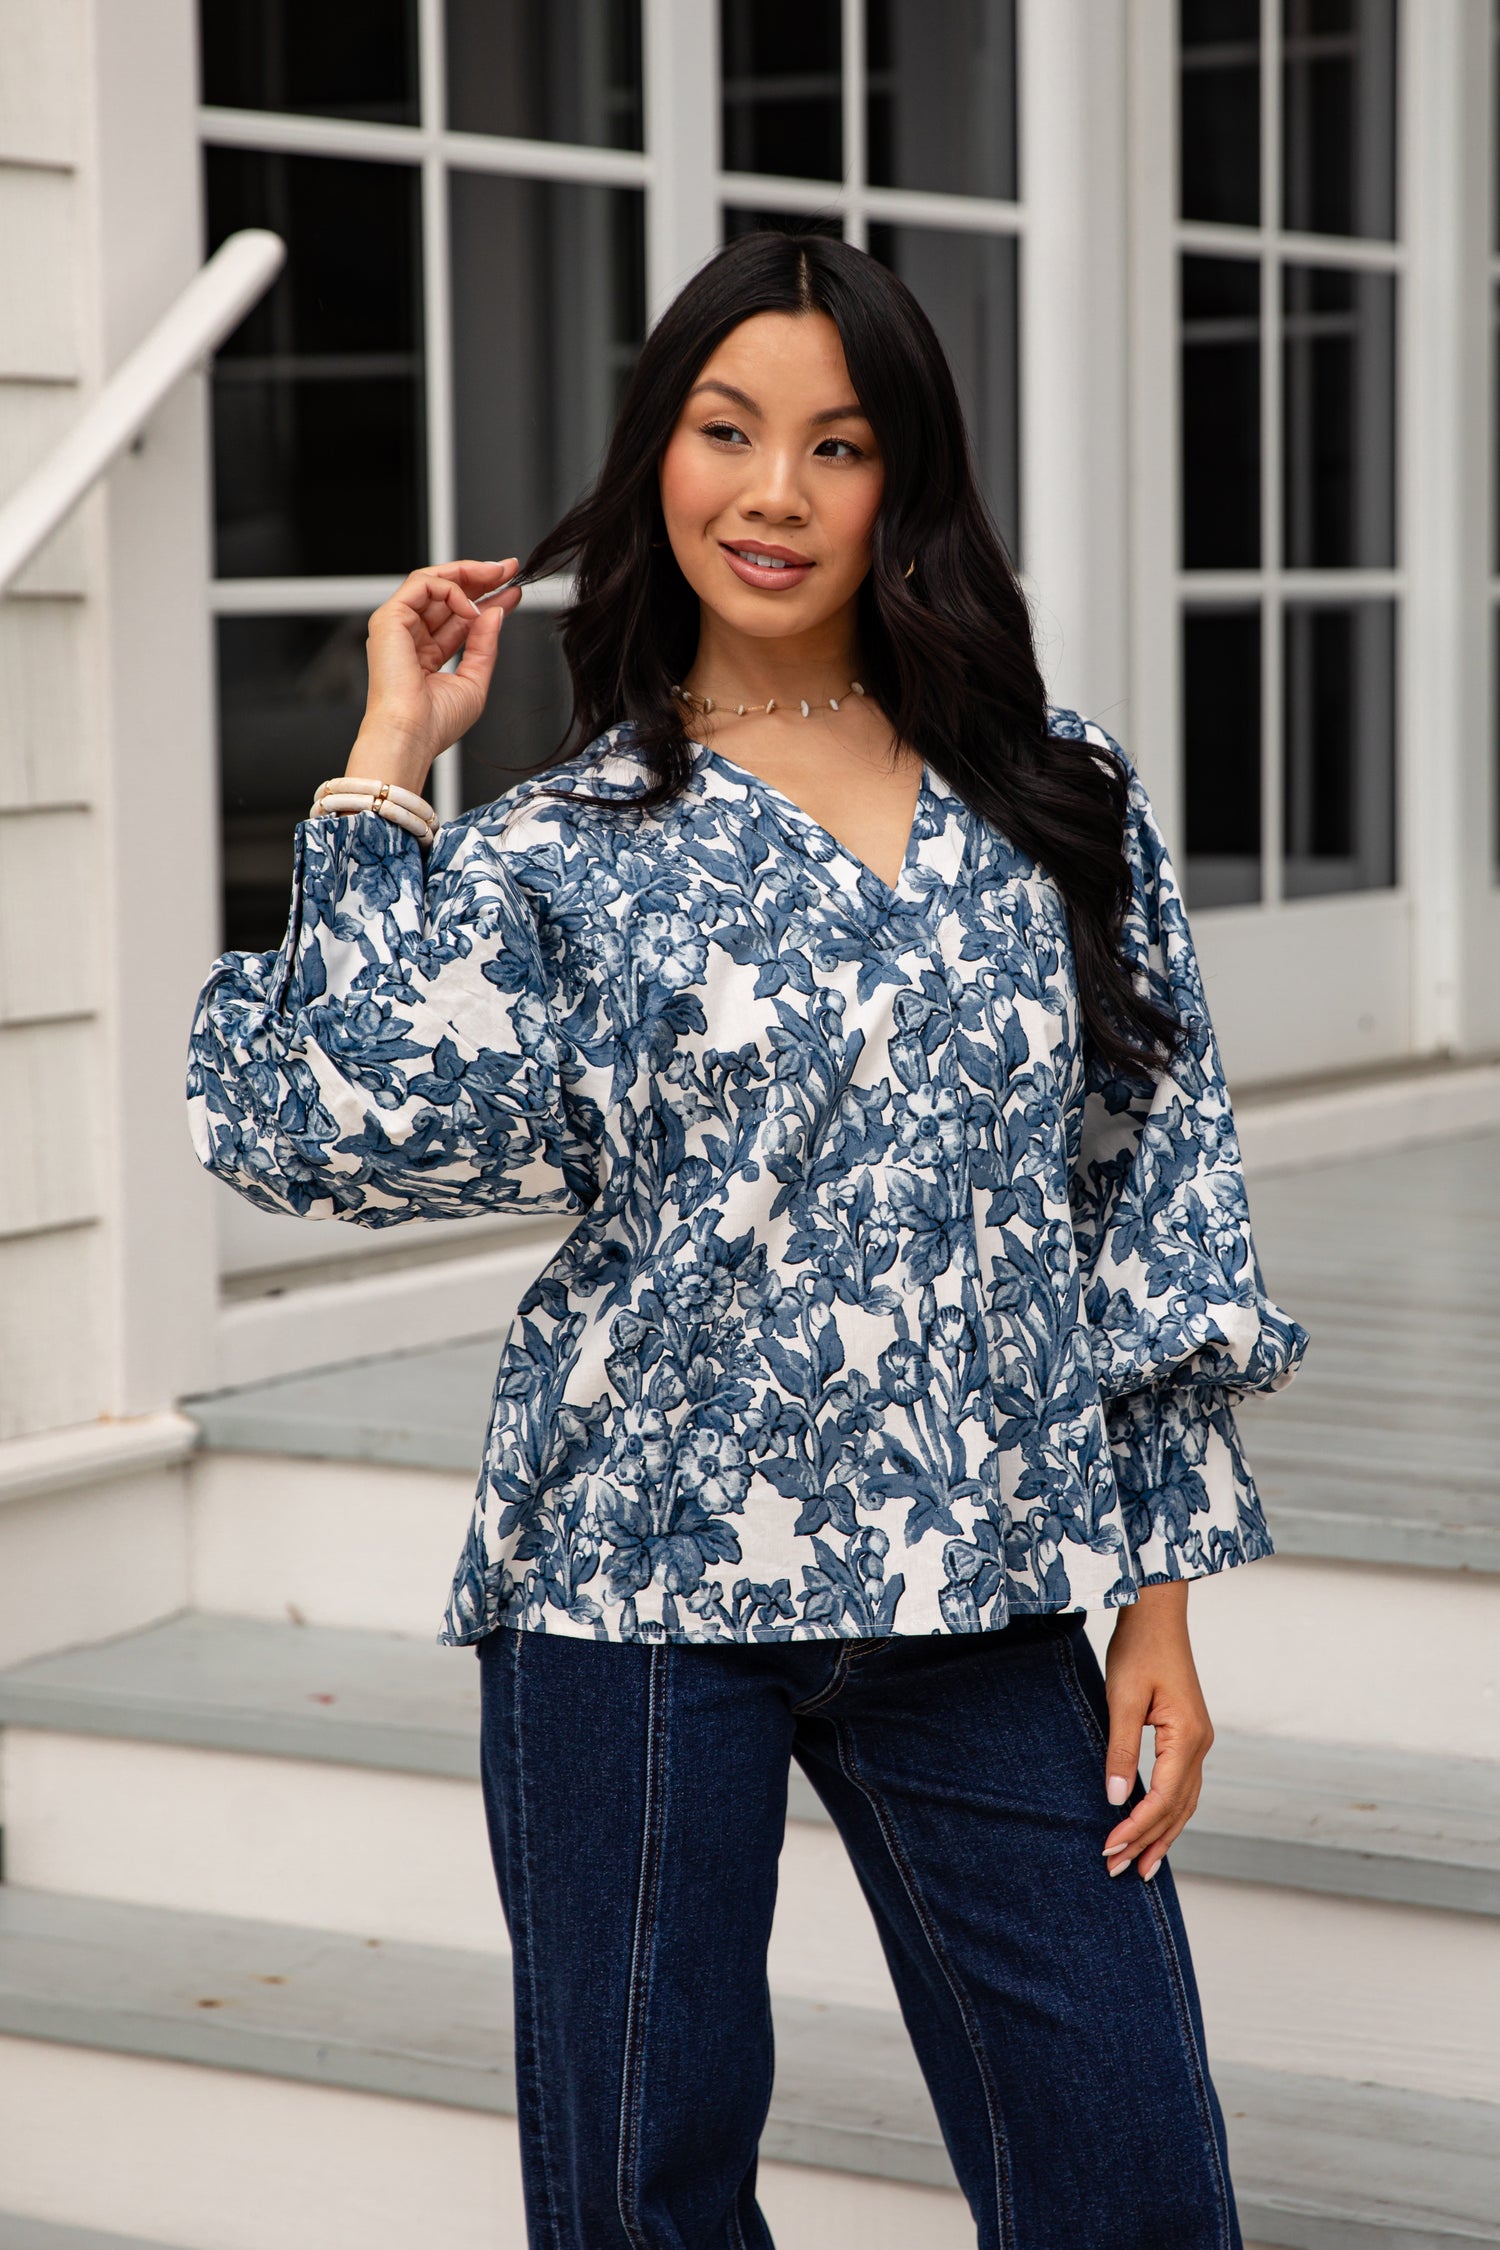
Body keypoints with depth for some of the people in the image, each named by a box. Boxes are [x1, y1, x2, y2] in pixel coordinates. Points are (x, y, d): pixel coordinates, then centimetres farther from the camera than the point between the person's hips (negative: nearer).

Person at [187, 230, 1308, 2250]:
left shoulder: (1065, 807, 6)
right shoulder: (565, 851, 0)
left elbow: (1154, 1204, 7)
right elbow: (373, 1127, -18)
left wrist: (1161, 1590, 4)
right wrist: (389, 766, -12)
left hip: (983, 1600, 2)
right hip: (645, 1586, -1)